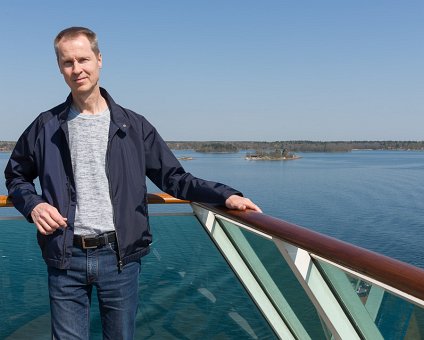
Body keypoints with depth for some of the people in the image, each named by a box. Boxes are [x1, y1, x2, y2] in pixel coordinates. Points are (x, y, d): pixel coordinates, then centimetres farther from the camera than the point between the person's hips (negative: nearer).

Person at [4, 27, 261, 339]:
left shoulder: (134, 126, 3)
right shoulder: (46, 127, 5)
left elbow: (173, 178, 3)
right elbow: (16, 175, 18)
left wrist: (225, 195, -9)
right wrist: (32, 204, -3)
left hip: (120, 256, 0)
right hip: (65, 258, 1)